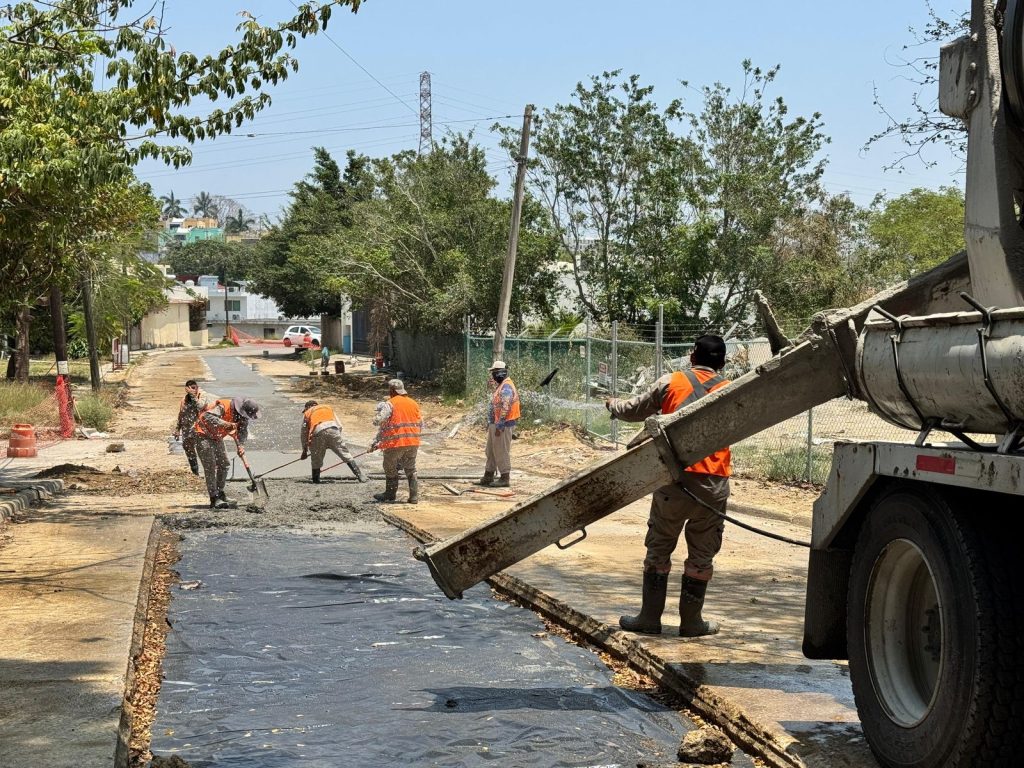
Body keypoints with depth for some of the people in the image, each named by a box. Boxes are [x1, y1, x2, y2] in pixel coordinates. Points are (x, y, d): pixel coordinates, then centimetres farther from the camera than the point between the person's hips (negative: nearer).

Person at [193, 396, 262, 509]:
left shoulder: (242, 416, -7)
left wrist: (239, 445, -25)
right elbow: (207, 416, -45)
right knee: (210, 466, -14)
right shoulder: (223, 406, -32)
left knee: (223, 465, 12)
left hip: (217, 437, 9)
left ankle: (219, 493, 29)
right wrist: (225, 424, -54)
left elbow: (242, 432, -6)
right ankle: (214, 499, -16)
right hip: (203, 435, -9)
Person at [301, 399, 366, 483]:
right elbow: (339, 426, 27)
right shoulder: (329, 408, 36)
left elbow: (304, 433, 30)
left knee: (316, 459, 16)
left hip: (318, 432, -1)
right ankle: (361, 476, -5)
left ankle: (316, 480, 19)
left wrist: (305, 450, 37)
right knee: (346, 454, 2)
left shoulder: (307, 413, 31)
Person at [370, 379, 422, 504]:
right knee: (411, 469, 14)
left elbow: (378, 421, -16)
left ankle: (390, 494, 22)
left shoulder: (390, 404, -8)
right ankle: (414, 497, 8)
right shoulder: (413, 403, 10)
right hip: (413, 442, 5)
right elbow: (421, 425, 14)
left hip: (395, 443, -5)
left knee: (390, 468, 14)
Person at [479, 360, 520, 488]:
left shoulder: (506, 387, -18)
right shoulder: (500, 386, 15)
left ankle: (505, 478, 3)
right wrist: (490, 423, 21)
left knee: (502, 452, -4)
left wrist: (499, 426, -23)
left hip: (502, 425, -11)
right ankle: (488, 477, 23)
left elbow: (505, 408, -24)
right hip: (495, 424, 11)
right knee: (491, 451, 15)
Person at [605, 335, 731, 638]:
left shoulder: (671, 383, 2)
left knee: (659, 550, 10)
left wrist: (613, 405, 32)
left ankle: (650, 618, 13)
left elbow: (635, 410, 11)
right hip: (713, 484, 1)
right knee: (701, 555, 10)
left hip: (674, 478, 0)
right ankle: (691, 621, 14)